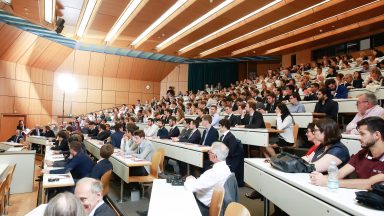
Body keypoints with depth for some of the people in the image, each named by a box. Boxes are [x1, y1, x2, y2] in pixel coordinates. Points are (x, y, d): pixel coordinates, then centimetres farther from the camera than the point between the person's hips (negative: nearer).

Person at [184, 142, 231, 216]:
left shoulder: (214, 173, -32)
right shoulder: (224, 168, -5)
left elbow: (189, 187, -29)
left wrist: (190, 179, -9)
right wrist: (194, 179, -1)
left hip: (205, 208, -8)